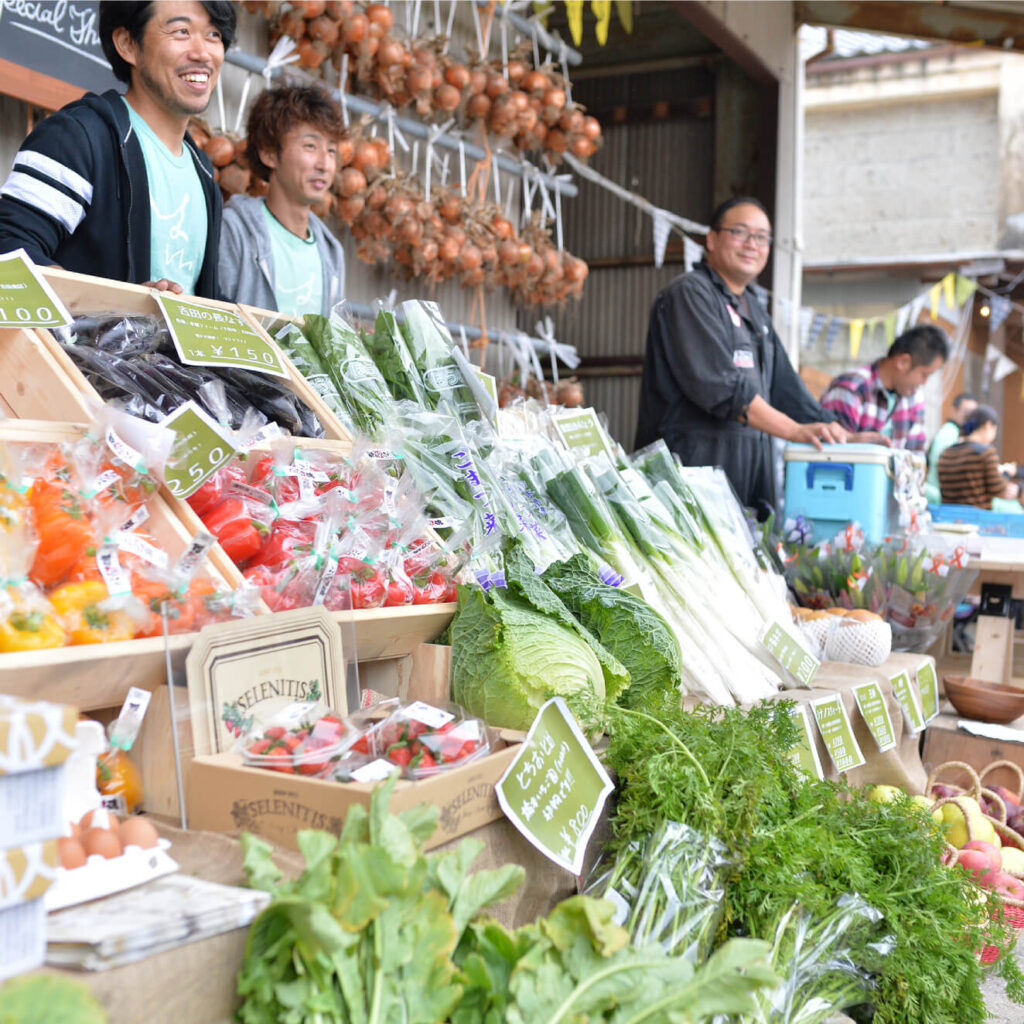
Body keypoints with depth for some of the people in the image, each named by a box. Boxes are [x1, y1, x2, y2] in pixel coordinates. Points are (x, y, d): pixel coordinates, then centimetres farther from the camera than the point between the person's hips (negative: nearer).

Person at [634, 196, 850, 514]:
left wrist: (839, 435, 12)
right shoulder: (689, 293, -6)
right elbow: (717, 384, -17)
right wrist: (795, 430, -19)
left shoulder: (752, 307, 23)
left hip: (749, 466, 8)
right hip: (695, 462, -8)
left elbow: (784, 384, 23)